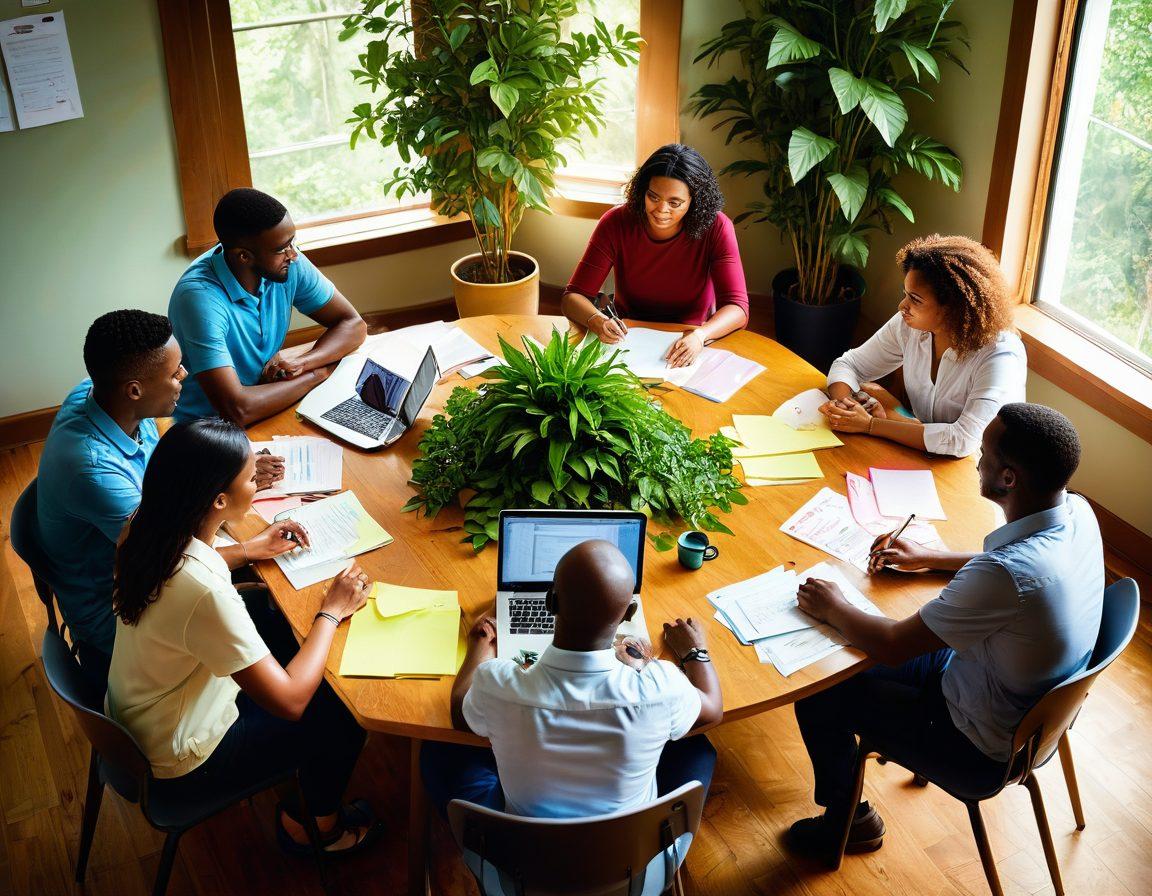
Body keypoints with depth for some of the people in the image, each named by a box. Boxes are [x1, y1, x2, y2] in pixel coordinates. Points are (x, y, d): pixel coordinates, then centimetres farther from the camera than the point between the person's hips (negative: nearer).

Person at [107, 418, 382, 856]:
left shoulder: (146, 526, -15)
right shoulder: (204, 591, -38)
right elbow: (289, 701, -29)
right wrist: (332, 612, -18)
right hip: (182, 763, -7)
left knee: (274, 616, 17)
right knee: (345, 714, 6)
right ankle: (312, 825, 34)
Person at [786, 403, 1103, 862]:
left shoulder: (1007, 575, -40)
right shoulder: (1078, 512, -14)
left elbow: (892, 646, -27)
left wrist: (833, 608, -9)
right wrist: (928, 557, 13)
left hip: (986, 745, -8)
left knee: (817, 697, 5)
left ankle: (847, 820, 28)